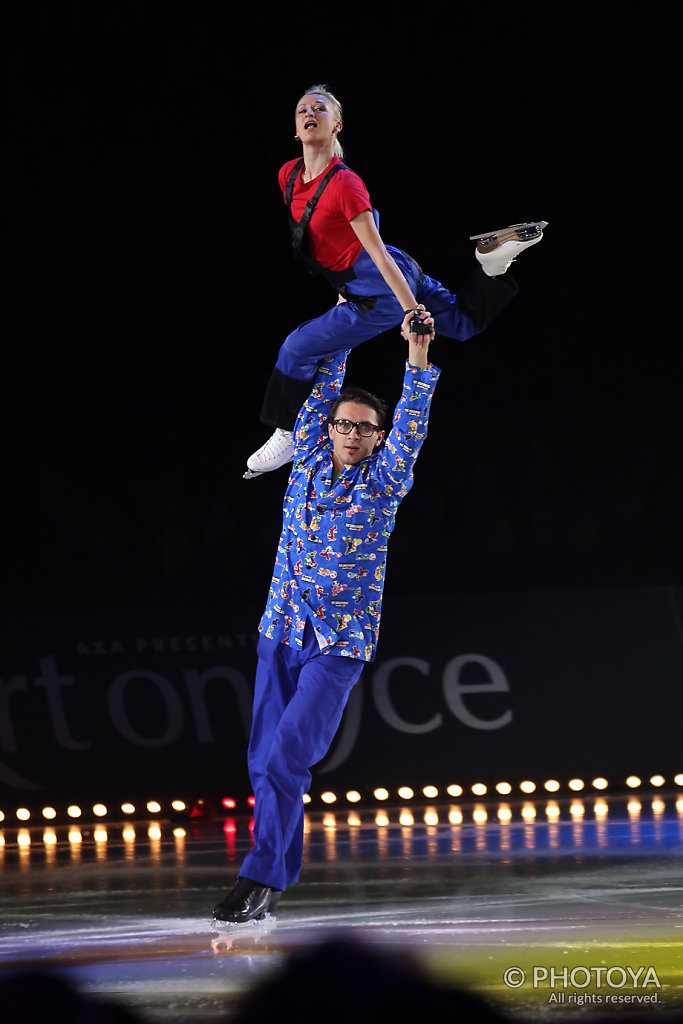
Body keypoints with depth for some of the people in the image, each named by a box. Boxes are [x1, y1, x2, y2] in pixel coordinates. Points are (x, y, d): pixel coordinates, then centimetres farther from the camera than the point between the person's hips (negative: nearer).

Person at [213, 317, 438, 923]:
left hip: (342, 641, -4)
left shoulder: (385, 480, 1)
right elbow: (322, 394, 8)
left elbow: (413, 421, -10)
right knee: (265, 759, 2)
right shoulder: (310, 462, 10)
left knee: (289, 753, -16)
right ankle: (283, 870, 13)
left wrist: (418, 357, -21)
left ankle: (261, 877, -16)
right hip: (282, 630, 4)